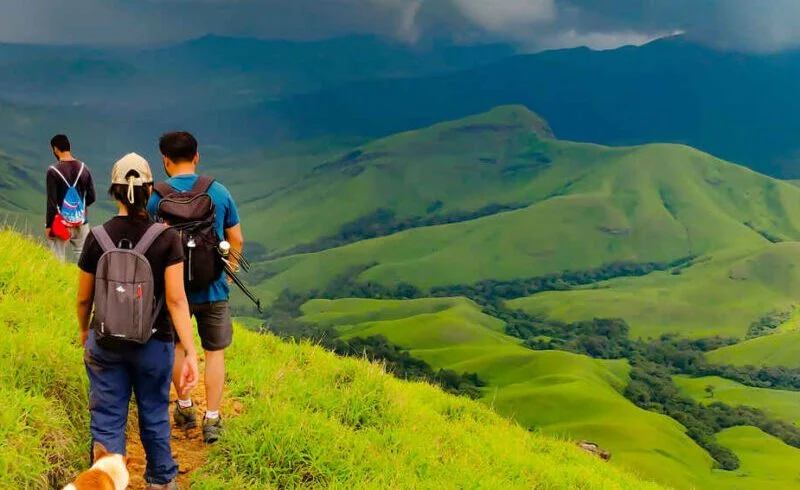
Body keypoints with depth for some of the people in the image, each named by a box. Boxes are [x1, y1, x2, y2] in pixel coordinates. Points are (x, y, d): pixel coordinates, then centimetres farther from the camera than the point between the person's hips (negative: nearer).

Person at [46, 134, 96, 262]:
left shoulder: (53, 171, -12)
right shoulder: (84, 169, 1)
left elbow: (51, 202, -12)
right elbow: (91, 197, 4)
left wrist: (48, 225, -5)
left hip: (61, 222, -4)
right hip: (81, 221, 4)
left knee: (58, 259, 3)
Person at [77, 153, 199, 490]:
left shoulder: (97, 238, -9)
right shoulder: (166, 238, -13)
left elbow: (84, 298, 1)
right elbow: (176, 299, -18)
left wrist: (84, 331, 20)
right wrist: (190, 352, -16)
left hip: (105, 344, 0)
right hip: (154, 343, 0)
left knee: (107, 421, 9)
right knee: (154, 415, 19)